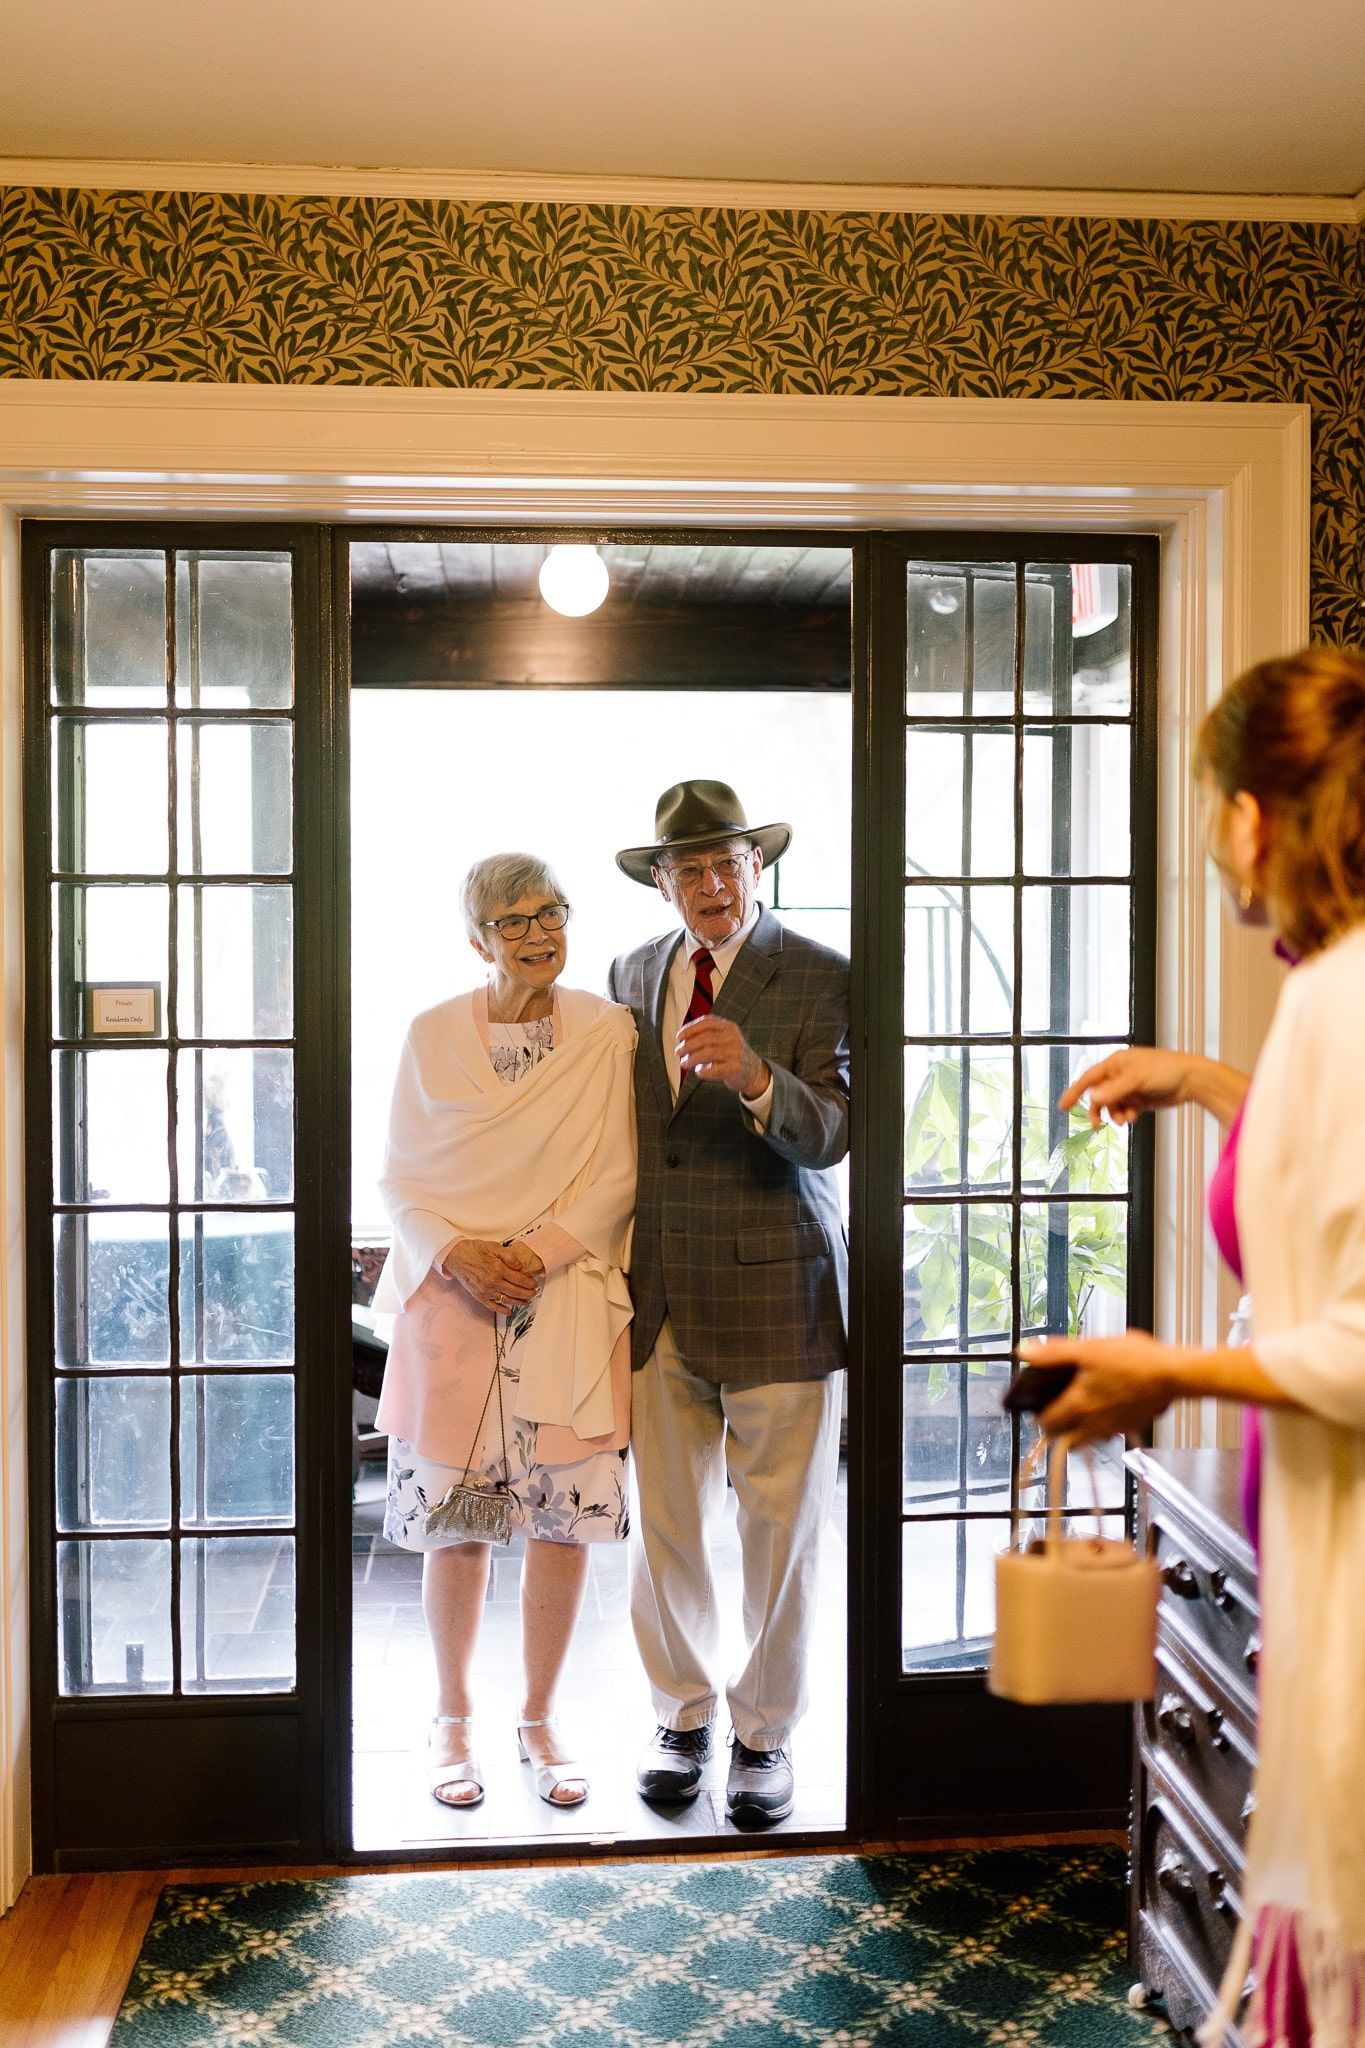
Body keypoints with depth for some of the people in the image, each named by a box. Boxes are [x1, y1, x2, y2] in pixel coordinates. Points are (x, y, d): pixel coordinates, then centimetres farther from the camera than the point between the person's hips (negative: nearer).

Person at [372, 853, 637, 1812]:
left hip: (567, 1302, 0)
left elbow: (615, 1177, -1)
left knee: (568, 1516, 3)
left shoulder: (607, 1031, 1)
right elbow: (401, 1177, 4)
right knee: (453, 1521, 5)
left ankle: (541, 1718, 22)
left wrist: (536, 1252, -13)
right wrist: (458, 1255, -13)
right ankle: (453, 1721, 23)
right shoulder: (432, 1035, 3)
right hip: (450, 1302, 0)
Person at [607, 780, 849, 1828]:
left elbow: (831, 1132, -16)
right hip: (658, 1297, 4)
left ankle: (767, 1732, 25)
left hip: (776, 1290, -4)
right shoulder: (632, 974, 11)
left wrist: (754, 1077, -34)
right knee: (664, 1526, 11)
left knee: (782, 1531, 6)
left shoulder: (821, 978, -5)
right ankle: (683, 1715, 31)